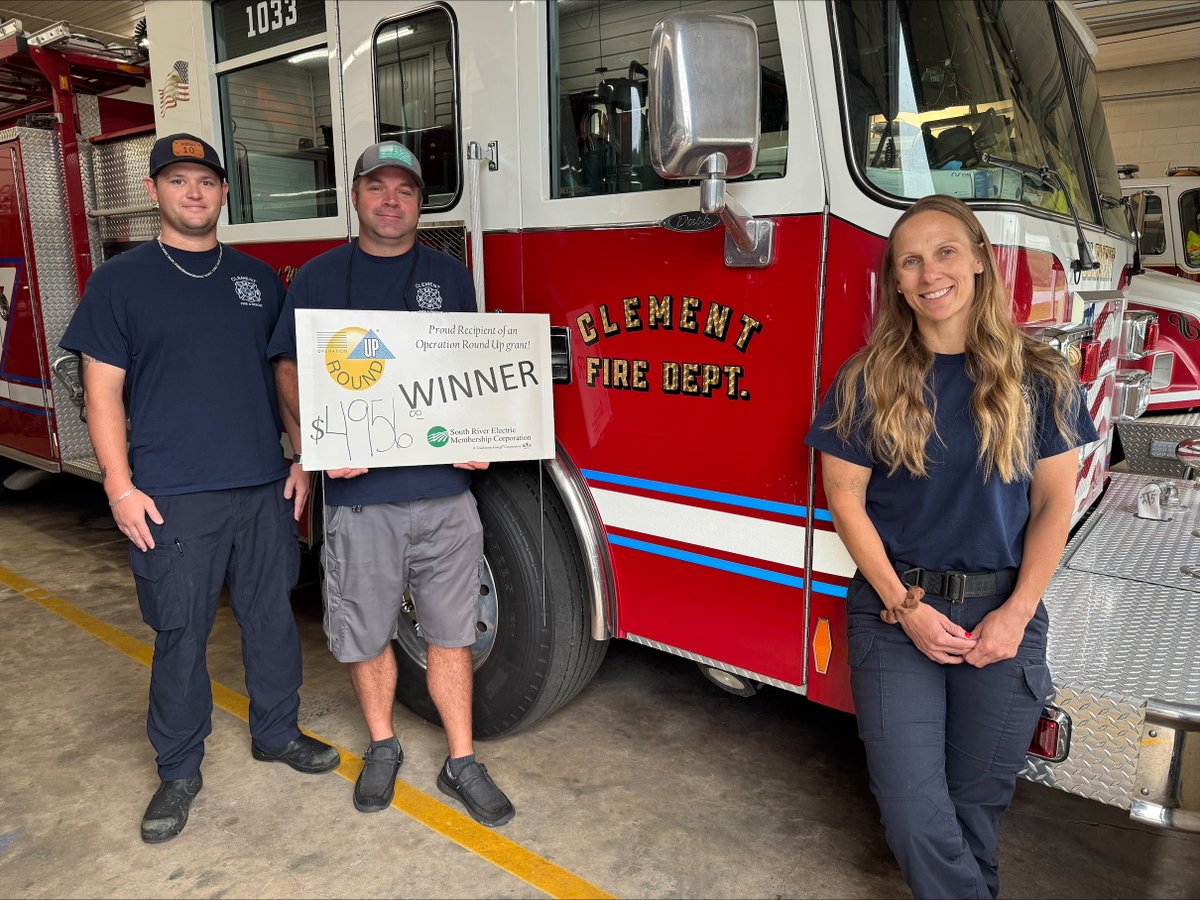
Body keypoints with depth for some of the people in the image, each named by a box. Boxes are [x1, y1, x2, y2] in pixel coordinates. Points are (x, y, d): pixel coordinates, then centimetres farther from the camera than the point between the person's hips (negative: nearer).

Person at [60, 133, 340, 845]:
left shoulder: (259, 279, 10)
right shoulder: (120, 281, 1)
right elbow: (103, 389, -1)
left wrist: (301, 460, 6)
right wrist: (120, 486, -9)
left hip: (265, 489, 3)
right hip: (171, 496, -3)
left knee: (271, 616, 13)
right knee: (182, 633, 6)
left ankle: (277, 731, 33)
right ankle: (180, 770, 24)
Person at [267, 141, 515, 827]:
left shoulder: (450, 276, 10)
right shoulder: (319, 277, 7)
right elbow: (290, 368, 4)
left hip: (445, 490, 1)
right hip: (360, 493, 0)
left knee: (451, 631, 8)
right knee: (366, 632, 11)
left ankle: (463, 763, 24)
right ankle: (383, 746, 35)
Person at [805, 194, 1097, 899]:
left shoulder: (1039, 378, 0)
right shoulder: (869, 380, -3)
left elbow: (1055, 503, 2)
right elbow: (846, 499, -3)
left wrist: (1016, 614, -8)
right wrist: (906, 606, -10)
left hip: (1004, 614, 1)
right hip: (897, 608, -1)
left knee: (978, 803, 13)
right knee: (914, 812, -1)